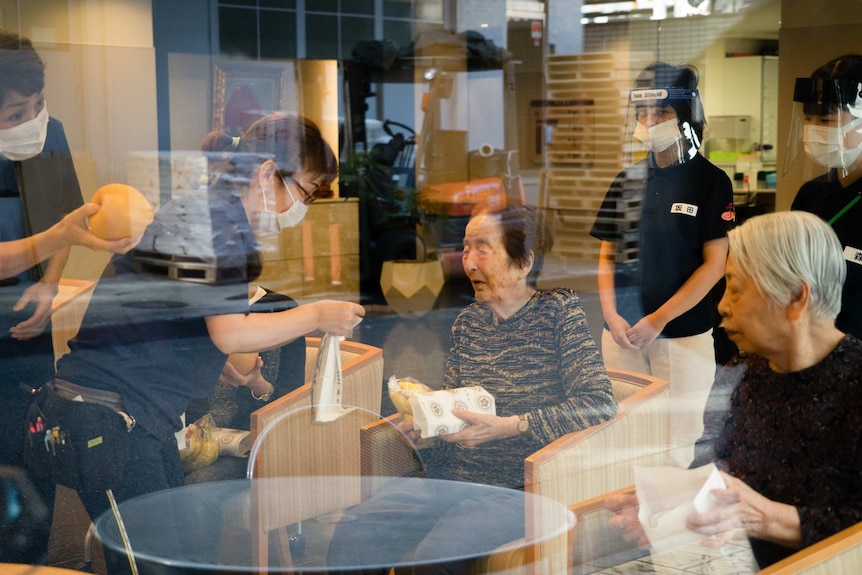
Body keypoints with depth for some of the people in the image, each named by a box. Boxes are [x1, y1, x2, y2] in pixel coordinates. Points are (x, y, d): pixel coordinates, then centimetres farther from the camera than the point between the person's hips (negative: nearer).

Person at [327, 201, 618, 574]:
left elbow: (599, 404, -15)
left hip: (517, 488, -5)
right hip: (452, 480, 5)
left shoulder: (559, 311, -3)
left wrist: (508, 426, -23)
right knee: (349, 538, -17)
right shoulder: (467, 321, 13)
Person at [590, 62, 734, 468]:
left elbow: (714, 263, -7)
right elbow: (607, 255, 12)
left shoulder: (710, 181, -3)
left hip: (684, 333, -4)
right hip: (622, 331, 4)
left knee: (676, 445, -1)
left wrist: (660, 319, -12)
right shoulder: (627, 179, 9)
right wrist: (612, 316, -2)